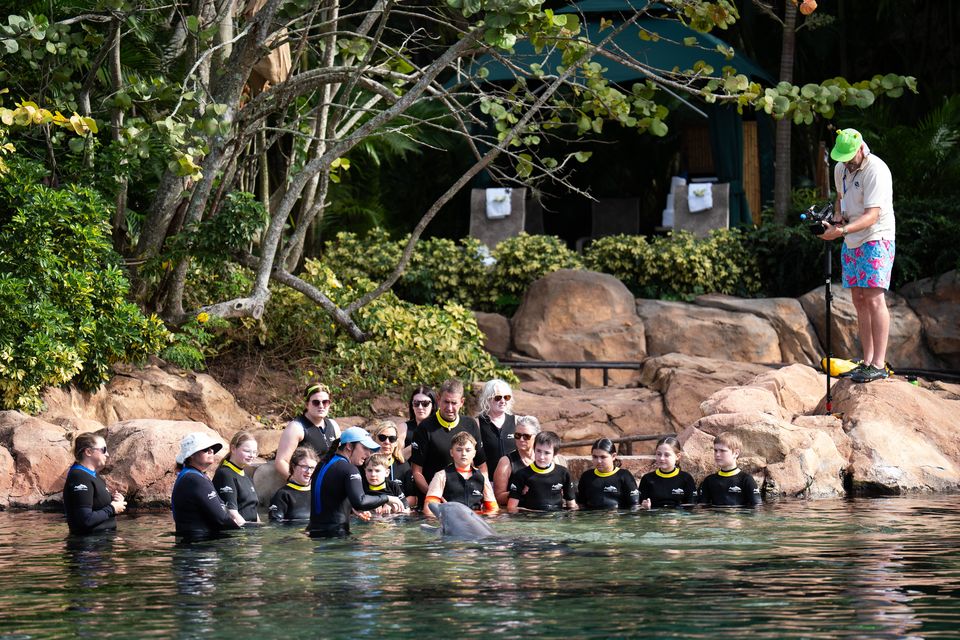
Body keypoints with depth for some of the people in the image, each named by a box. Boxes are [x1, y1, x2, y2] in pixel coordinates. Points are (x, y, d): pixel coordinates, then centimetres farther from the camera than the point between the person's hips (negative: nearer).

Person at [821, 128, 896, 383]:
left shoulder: (876, 171, -19)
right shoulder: (840, 168, 7)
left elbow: (871, 216, -25)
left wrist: (841, 231, -35)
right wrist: (837, 216, 4)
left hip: (876, 240, -8)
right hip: (852, 244, 8)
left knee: (874, 297, -15)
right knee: (859, 300, 6)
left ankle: (879, 364, -18)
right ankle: (867, 361, 10)